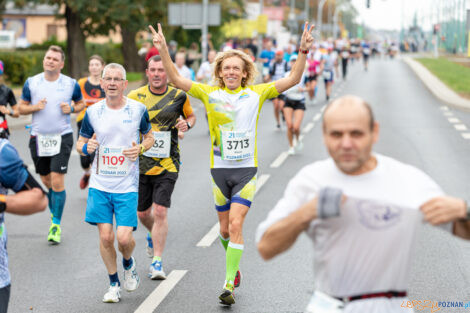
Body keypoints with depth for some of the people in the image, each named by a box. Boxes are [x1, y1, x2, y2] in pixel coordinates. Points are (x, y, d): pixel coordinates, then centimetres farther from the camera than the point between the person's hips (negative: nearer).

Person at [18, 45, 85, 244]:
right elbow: (21, 108, 8)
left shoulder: (71, 84, -2)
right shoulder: (31, 82, 1)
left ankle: (56, 225, -2)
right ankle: (54, 215, 33)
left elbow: (81, 103, 13)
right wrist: (35, 107, -12)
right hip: (39, 138, 2)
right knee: (46, 181, 12)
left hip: (62, 137, -2)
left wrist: (71, 109, -8)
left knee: (57, 181, -10)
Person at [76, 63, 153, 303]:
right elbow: (80, 143, 11)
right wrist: (86, 147, -13)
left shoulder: (138, 109, -2)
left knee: (124, 237, -10)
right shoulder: (93, 112, 1)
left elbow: (149, 137, 13)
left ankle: (129, 263, 25)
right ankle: (114, 283, 19)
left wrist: (140, 149, -9)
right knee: (105, 236, -1)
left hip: (127, 186, -1)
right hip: (100, 184, 2)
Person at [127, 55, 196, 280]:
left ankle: (157, 262, -6)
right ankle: (154, 235, 46)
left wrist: (187, 124, -6)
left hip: (167, 163, -2)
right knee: (143, 213, 11)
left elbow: (191, 115, 17)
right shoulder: (135, 97, -1)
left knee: (160, 212, -13)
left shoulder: (179, 96, -1)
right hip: (141, 163, 2)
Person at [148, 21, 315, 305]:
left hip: (247, 169, -2)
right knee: (225, 229, 11)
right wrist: (164, 51, -18)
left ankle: (229, 285, -11)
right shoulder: (209, 93, 1)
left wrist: (304, 52, -15)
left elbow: (293, 79, -2)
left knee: (236, 225, -14)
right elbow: (176, 79, -5)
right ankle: (235, 266, 39)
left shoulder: (256, 93, 1)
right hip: (220, 169, 2)